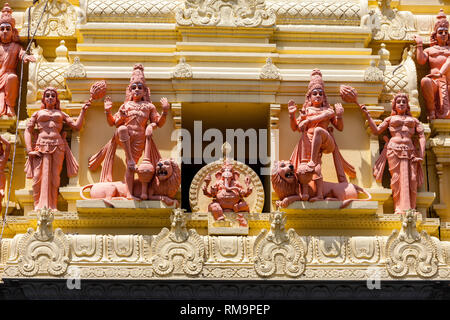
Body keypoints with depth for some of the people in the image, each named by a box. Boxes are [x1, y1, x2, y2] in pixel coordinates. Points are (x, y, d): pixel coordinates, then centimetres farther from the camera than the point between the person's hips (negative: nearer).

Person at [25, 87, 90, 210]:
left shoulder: (61, 114, 23)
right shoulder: (37, 113, 20)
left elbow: (77, 126, 15)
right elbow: (28, 131, 11)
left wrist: (83, 111, 12)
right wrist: (29, 149, -3)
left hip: (58, 146, 1)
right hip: (41, 146, -1)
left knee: (55, 177, -6)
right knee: (39, 177, -10)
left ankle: (52, 207, -2)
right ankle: (39, 206, -5)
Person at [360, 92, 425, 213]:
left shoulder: (413, 120, 22)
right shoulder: (390, 119, 21)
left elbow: (421, 136, 13)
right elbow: (376, 130, 13)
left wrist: (421, 155, -1)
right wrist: (367, 115, 6)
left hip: (410, 151, 1)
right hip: (394, 150, -1)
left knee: (411, 179, -10)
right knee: (397, 178, -11)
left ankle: (410, 209, -9)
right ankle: (399, 208, -10)